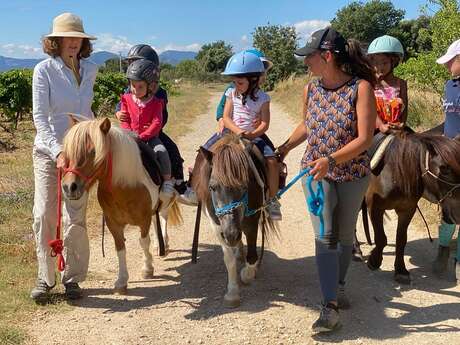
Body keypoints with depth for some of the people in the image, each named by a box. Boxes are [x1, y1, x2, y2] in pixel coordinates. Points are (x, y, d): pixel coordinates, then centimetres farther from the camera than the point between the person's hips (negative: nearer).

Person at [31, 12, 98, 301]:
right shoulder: (44, 70, -8)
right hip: (48, 150, -2)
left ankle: (73, 278, 14)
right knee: (44, 215, -1)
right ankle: (45, 278, 12)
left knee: (75, 217, 2)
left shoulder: (91, 70, 5)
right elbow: (39, 116, -14)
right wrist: (57, 151, -24)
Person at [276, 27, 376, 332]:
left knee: (345, 235, 15)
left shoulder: (361, 87, -16)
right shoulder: (311, 89, -2)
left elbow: (365, 139, -21)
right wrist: (285, 148, 16)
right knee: (325, 236, -7)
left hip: (353, 175, -2)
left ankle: (338, 285, 39)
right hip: (317, 173, 2)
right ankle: (330, 306, -4)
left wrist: (331, 159, -31)